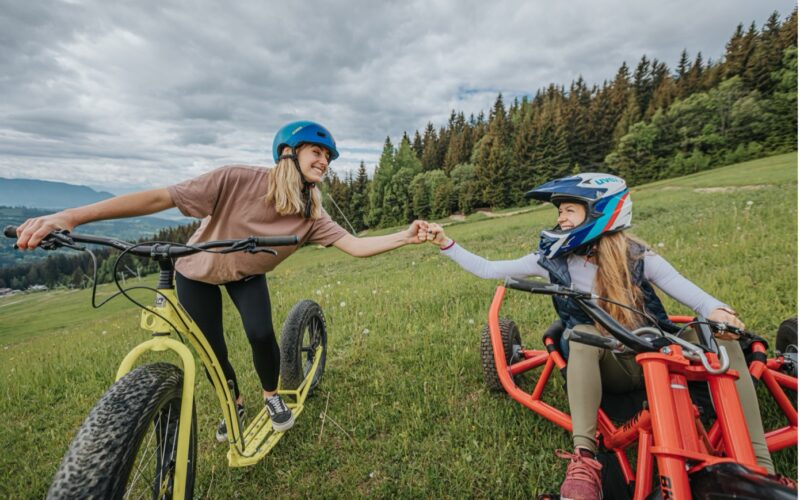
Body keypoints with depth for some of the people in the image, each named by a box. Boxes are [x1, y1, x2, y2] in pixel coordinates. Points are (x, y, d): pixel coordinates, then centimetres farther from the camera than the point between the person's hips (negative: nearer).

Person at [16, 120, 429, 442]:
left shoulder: (311, 215, -23)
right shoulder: (238, 180, -34)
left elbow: (356, 245, -27)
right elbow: (161, 198, -34)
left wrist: (407, 236, -37)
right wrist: (71, 216, -39)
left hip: (247, 275, 2)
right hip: (198, 272, -1)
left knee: (261, 335, -17)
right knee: (212, 350, 3)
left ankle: (271, 396, 15)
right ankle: (234, 404, 34)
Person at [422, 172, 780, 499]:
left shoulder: (636, 256, -4)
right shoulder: (552, 259, -3)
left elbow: (683, 288, -11)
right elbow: (487, 270, -2)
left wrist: (714, 310, -34)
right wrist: (445, 243, -7)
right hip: (608, 369, -1)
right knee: (583, 332, -34)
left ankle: (759, 464, -23)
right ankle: (584, 458, -41)